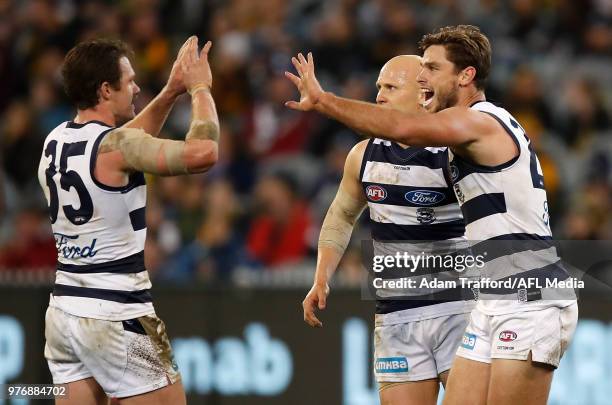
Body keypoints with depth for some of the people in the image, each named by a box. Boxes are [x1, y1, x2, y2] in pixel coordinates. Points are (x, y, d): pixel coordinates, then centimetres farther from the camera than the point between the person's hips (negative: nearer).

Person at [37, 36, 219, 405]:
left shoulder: (55, 140, 9)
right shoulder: (115, 146, -17)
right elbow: (203, 154, -27)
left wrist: (171, 92, 23)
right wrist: (200, 88, -12)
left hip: (64, 309, 8)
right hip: (115, 316, -8)